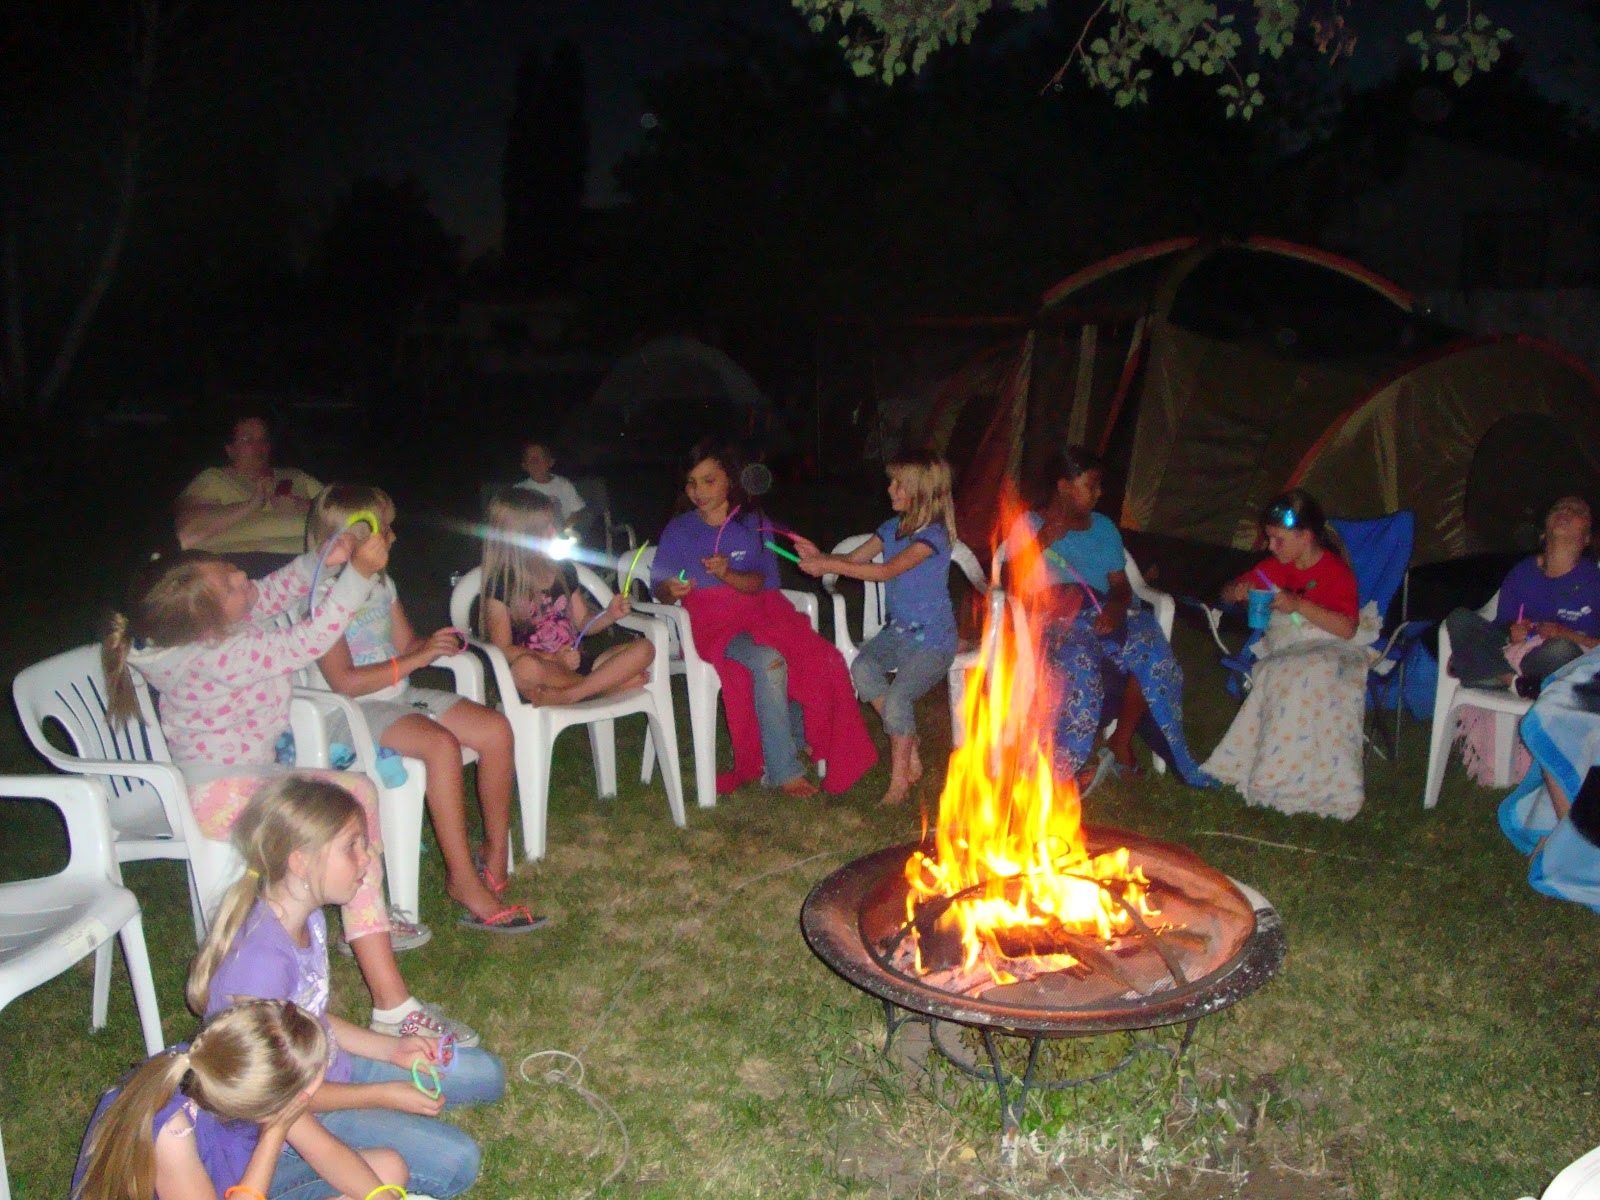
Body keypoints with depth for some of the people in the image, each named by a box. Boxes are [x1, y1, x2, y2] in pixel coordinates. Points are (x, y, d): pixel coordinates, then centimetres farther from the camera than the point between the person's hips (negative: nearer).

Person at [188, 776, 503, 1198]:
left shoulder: (309, 919, -3)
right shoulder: (262, 957, -31)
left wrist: (393, 1049, 1)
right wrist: (383, 1095, -16)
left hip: (329, 1071, 9)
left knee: (485, 1074, 10)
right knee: (455, 1162, -18)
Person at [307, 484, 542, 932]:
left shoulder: (381, 584, 12)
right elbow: (344, 681, -20)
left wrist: (434, 643, -6)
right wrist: (415, 659, -23)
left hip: (401, 696, 9)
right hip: (357, 711, -8)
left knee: (495, 728, -10)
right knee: (442, 744, -34)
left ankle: (496, 853, 2)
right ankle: (466, 884, -27)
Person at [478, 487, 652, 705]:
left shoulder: (563, 571, 12)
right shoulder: (501, 584, -7)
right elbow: (503, 649, -12)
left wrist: (610, 615, -4)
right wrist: (554, 659, -22)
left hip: (573, 663, 6)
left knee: (643, 648, -13)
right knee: (526, 667, -42)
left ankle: (567, 696, -27)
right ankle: (615, 681, -21)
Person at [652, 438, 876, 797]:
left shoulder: (752, 524, 13)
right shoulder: (679, 530, 8)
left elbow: (761, 582, 1)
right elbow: (660, 589, 5)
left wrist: (728, 574, -20)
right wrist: (671, 591, -20)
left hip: (762, 612, 3)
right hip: (715, 625, -3)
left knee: (822, 658, -26)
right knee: (769, 661, -35)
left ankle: (799, 739, -5)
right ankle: (783, 771, -25)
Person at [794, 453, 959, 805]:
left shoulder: (933, 534, -16)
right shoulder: (893, 527, 10)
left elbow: (887, 571, -26)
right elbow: (854, 559, 9)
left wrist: (828, 566, -27)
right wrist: (819, 557, -11)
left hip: (932, 639, -7)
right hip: (898, 630, 7)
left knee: (897, 698, -26)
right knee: (861, 668, -23)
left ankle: (899, 780, -5)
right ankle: (909, 744, -6)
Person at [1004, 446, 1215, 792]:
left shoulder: (1103, 527, 23)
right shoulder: (1029, 524, 11)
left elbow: (1121, 584, 13)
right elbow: (1013, 580, -3)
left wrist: (1116, 605, -10)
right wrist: (1044, 539, -13)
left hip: (1101, 616, 4)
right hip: (1051, 619, -4)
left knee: (1152, 652, -29)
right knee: (1079, 659, -38)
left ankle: (1121, 742, -14)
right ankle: (1065, 766, -30)